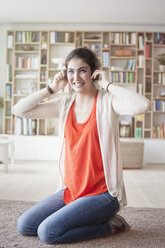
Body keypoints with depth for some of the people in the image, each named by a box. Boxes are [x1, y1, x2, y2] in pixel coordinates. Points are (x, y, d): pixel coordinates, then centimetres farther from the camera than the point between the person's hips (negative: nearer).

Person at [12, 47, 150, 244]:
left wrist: (107, 84, -18)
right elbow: (19, 110, 2)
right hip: (70, 190, 7)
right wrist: (52, 88, -2)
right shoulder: (64, 104, 5)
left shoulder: (107, 101, -10)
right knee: (24, 225, 2)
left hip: (102, 193, -6)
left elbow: (142, 105, -32)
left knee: (48, 232, -18)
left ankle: (110, 225, 2)